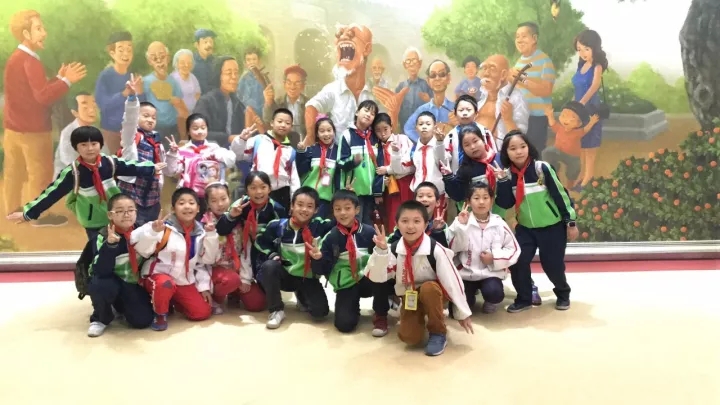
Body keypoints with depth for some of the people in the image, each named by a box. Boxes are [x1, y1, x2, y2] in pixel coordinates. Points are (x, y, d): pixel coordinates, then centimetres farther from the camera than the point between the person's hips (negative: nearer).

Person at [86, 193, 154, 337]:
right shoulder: (103, 237, -18)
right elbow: (101, 271, -32)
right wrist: (110, 244, -42)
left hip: (133, 284, 2)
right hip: (111, 282, -2)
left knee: (143, 320, -16)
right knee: (100, 285, -37)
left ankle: (120, 305, 20)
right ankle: (101, 319, -4)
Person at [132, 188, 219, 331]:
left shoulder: (200, 232, 0)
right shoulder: (164, 227, -18)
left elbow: (207, 260, 7)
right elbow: (141, 248, -28)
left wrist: (204, 286, -3)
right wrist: (153, 231, -44)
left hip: (185, 281, 5)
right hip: (159, 275, -5)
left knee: (203, 312, -3)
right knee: (165, 284, -39)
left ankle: (175, 302, 26)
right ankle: (160, 314, -6)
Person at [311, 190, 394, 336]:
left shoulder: (368, 232, -3)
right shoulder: (331, 237, -3)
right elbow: (323, 270, -2)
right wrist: (318, 258, -23)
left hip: (368, 280, 0)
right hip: (346, 284, 0)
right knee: (344, 324, -19)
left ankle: (380, 315, -9)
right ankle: (354, 307, 20)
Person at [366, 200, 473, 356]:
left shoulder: (435, 250, -23)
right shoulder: (394, 250, -12)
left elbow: (452, 281, -18)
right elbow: (377, 277, -20)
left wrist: (463, 312, -13)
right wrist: (381, 251, -34)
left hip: (434, 295, -2)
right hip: (410, 297, 3)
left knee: (428, 288, -37)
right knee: (409, 338, -18)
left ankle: (438, 333, -13)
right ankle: (419, 319, 19)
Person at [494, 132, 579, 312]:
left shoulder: (541, 167, -15)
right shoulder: (508, 174, -2)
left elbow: (560, 194, -11)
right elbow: (505, 204, -5)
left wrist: (571, 222, -9)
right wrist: (502, 181, -18)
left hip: (553, 226, -3)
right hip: (525, 228, 4)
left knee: (553, 264, 1)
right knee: (517, 262, -6)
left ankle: (563, 294, 30)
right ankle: (524, 299, 14)